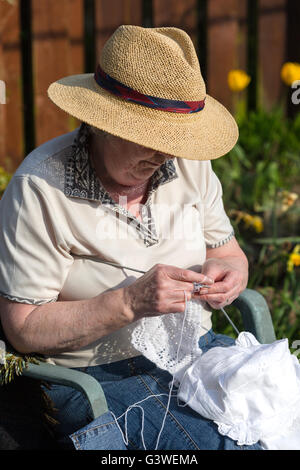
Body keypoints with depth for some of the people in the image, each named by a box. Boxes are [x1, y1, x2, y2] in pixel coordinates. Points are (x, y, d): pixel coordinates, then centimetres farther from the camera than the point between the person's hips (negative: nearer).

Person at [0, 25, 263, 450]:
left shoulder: (189, 164, 2)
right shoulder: (40, 187, -15)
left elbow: (230, 254, 14)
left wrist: (225, 272, -11)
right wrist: (130, 301, -25)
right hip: (99, 378, -5)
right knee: (226, 444, -27)